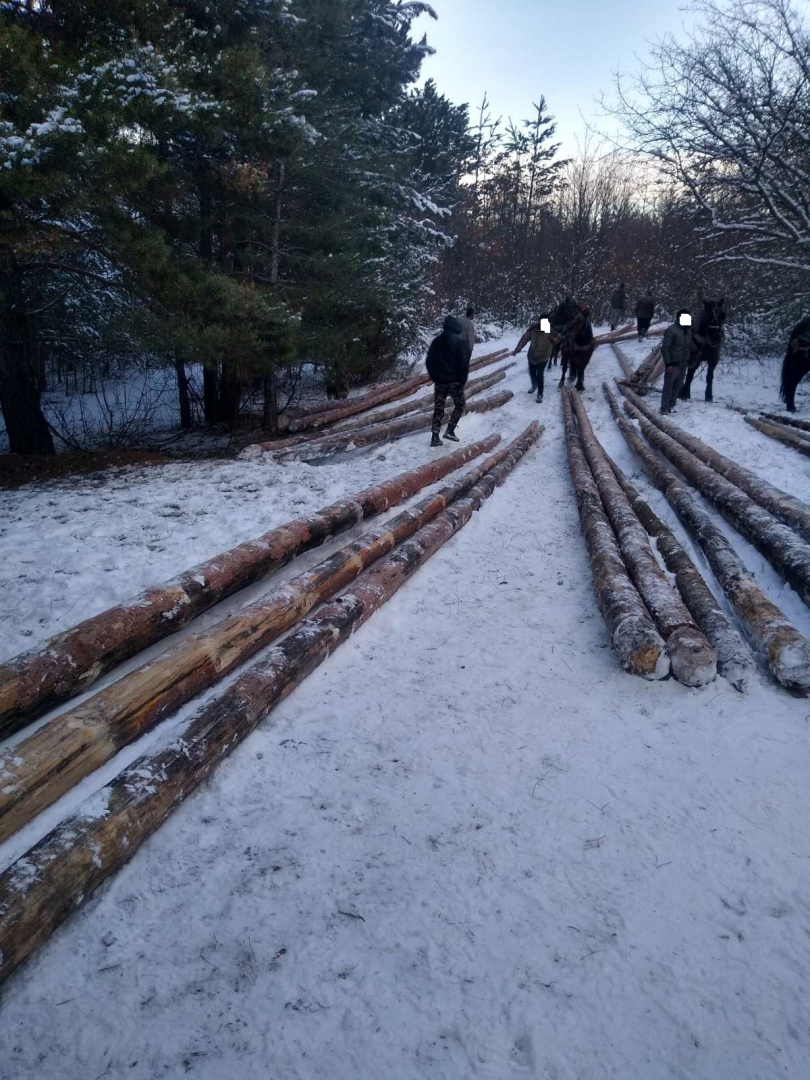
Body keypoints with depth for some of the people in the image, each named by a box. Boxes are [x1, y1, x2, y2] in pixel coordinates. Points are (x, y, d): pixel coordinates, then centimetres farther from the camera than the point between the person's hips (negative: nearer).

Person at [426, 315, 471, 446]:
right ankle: (450, 431, 5)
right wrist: (463, 379, -4)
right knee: (459, 404, 15)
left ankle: (435, 437, 5)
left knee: (438, 409, 9)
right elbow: (464, 362, -14)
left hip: (439, 381, 4)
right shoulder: (459, 341, -9)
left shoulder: (436, 341, 6)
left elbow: (429, 361, 9)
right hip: (455, 381, -4)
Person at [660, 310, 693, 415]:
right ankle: (665, 409, 0)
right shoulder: (671, 330, -12)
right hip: (672, 365, -7)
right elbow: (664, 348, -15)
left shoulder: (689, 330, 10)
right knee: (668, 387, -3)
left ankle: (671, 406, 21)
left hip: (683, 365, 7)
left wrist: (689, 361, 16)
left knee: (677, 386, 11)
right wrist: (668, 363, -19)